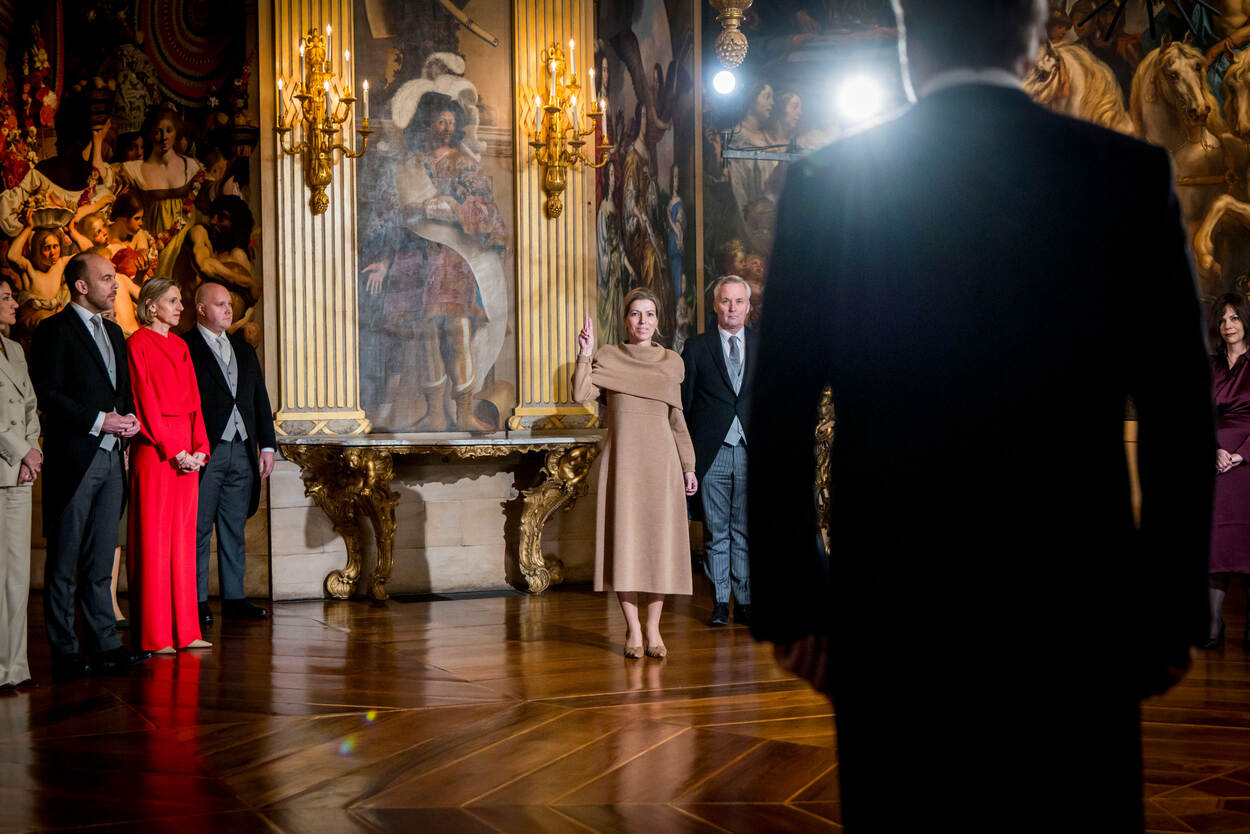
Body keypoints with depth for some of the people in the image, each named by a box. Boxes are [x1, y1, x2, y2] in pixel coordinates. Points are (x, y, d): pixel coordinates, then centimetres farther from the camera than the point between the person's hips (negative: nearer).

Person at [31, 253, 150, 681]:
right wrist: (99, 420, -15)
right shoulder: (56, 330, -6)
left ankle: (105, 645, 14)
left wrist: (129, 416, 3)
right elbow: (48, 394, -13)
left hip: (110, 457, 7)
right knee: (64, 563, 1)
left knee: (100, 563, 10)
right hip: (74, 457, -7)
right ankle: (64, 654, 6)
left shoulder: (113, 332, 19)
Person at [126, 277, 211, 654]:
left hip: (187, 450, 7)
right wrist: (174, 450, -14)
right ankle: (153, 634, 0)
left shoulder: (181, 346, 17)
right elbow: (145, 401, -11)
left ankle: (184, 630, 12)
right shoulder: (138, 343, -5)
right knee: (153, 538, -4)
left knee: (183, 537, 8)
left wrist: (199, 448, 2)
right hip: (154, 449, -7)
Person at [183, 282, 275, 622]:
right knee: (198, 528, -1)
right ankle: (197, 601, 4)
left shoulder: (244, 349, 18)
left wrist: (267, 445, 11)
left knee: (234, 528, 9)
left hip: (242, 451, 6)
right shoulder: (183, 348, -3)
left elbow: (260, 400, 19)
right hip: (205, 452, -6)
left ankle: (234, 598, 14)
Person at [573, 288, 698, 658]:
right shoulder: (607, 357, 6)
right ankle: (633, 630, 5)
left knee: (660, 541, 0)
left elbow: (677, 419, 15)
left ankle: (654, 628, 10)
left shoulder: (672, 362, 11)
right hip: (621, 458, -1)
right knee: (624, 540, -3)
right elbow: (581, 394, -7)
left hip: (660, 460, 1)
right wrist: (585, 354, -14)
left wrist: (688, 466, 14)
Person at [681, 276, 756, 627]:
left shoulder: (764, 346, 9)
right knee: (717, 532, 4)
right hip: (713, 453, -1)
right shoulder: (696, 347, 5)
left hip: (751, 453, 1)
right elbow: (683, 403, 5)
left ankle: (744, 601, 11)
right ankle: (720, 602, 12)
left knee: (746, 530, 4)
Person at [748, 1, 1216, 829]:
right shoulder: (1131, 174, -1)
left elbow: (779, 419, -1)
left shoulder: (829, 184, -1)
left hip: (891, 602, 1)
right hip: (1074, 604, 0)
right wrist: (1172, 609, 6)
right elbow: (1180, 416, -2)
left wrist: (790, 603, 5)